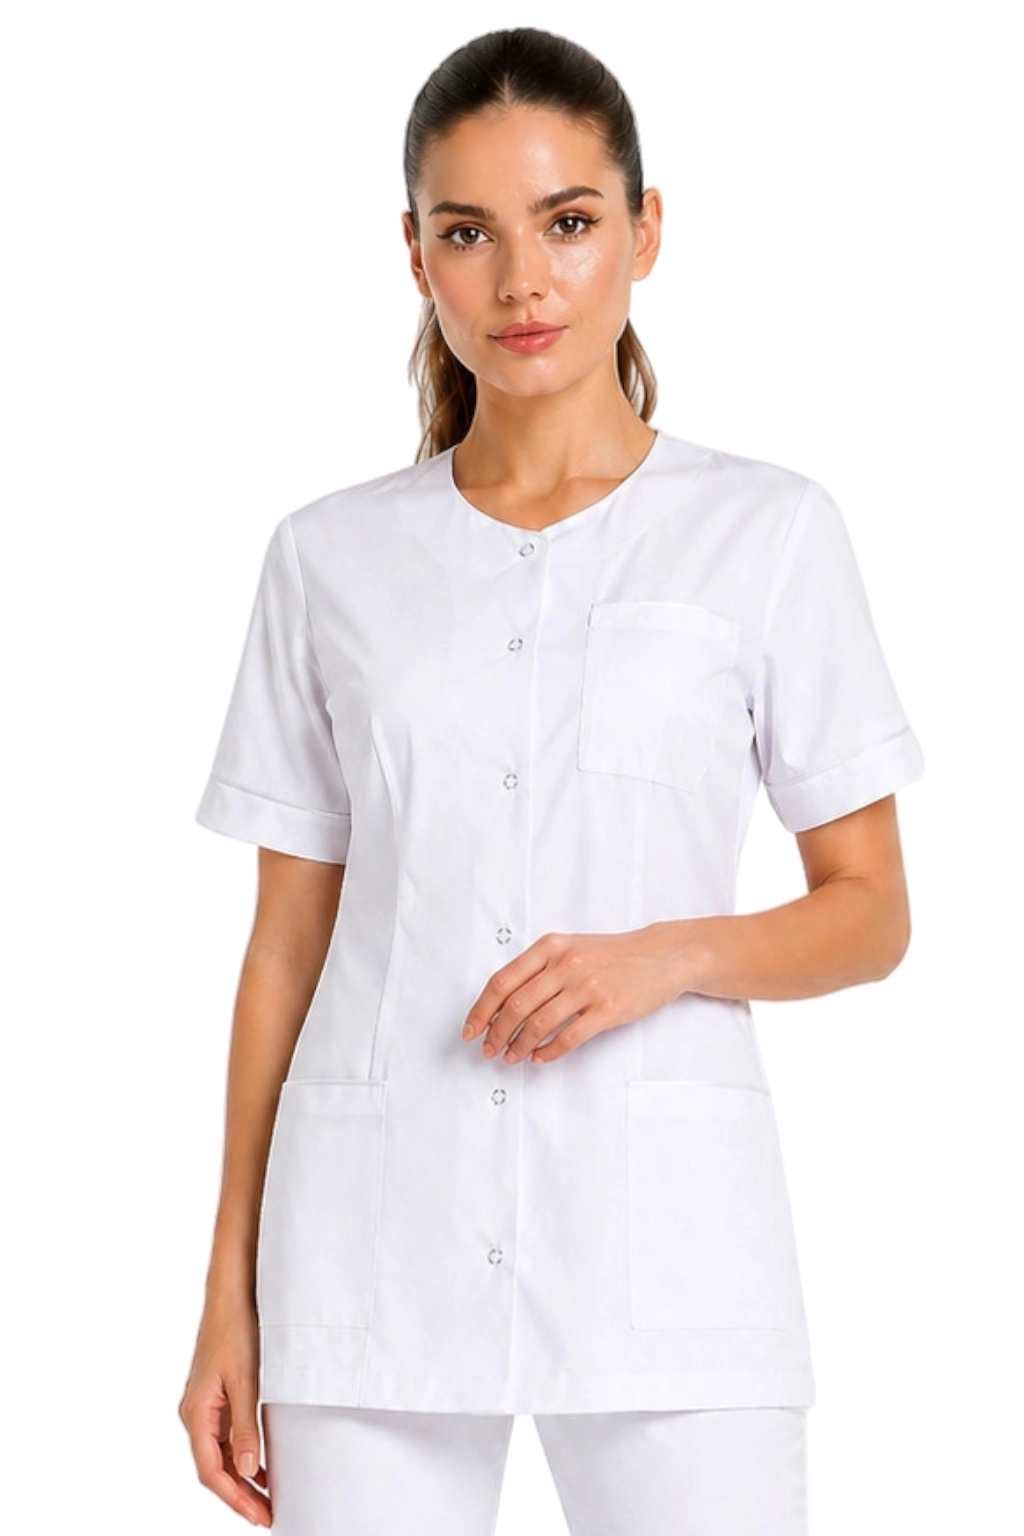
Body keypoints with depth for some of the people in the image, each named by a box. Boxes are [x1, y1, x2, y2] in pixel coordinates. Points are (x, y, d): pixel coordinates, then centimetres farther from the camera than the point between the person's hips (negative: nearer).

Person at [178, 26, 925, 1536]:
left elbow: (871, 914, 6)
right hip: (375, 1241, 1)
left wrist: (670, 955, -13)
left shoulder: (770, 531, 3)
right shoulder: (329, 557, 7)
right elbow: (287, 946, 9)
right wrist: (231, 1293, 7)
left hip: (662, 1235, -1)